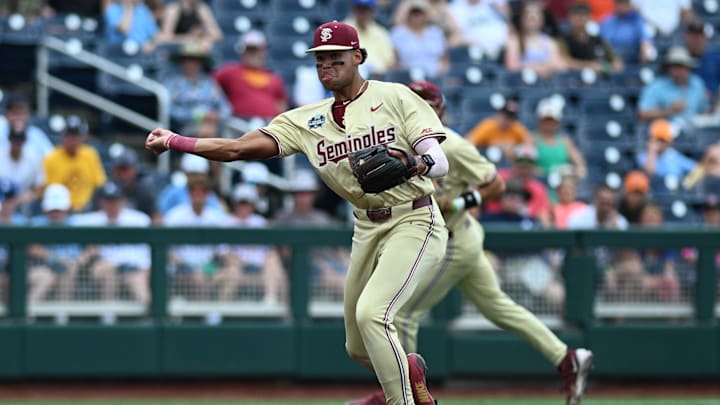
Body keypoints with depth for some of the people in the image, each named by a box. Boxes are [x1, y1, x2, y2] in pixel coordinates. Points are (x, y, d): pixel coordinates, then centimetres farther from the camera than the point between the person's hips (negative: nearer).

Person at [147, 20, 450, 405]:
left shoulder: (395, 98, -5)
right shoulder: (307, 120, 6)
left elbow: (440, 162, -11)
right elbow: (239, 148, -3)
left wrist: (412, 165, -34)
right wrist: (175, 141, -14)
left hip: (414, 222, -6)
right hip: (367, 229, 6)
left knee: (370, 313, -25)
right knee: (358, 347, 11)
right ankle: (409, 370, 42)